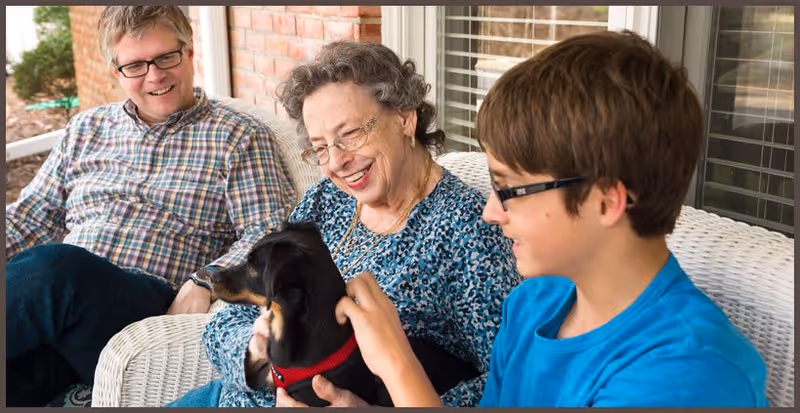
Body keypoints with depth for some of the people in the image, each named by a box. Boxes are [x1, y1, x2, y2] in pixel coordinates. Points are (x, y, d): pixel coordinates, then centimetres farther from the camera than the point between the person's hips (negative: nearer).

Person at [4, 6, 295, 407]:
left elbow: (268, 233, 0)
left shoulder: (239, 137, 9)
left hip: (158, 308, -2)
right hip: (62, 298, 3)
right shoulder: (87, 128, 23)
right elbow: (29, 219, 24)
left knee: (53, 266, -34)